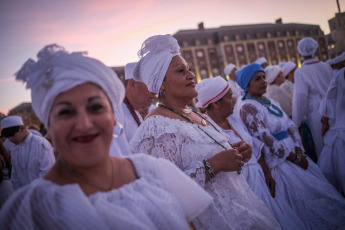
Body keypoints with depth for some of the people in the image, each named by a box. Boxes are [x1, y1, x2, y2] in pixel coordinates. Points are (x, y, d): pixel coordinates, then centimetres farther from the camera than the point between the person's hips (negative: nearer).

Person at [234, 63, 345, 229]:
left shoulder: (270, 102, 12)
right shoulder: (247, 107, -15)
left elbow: (291, 126, 9)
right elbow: (267, 141, -19)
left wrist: (299, 151, -7)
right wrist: (295, 158, -12)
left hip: (294, 154, 8)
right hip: (278, 161, -8)